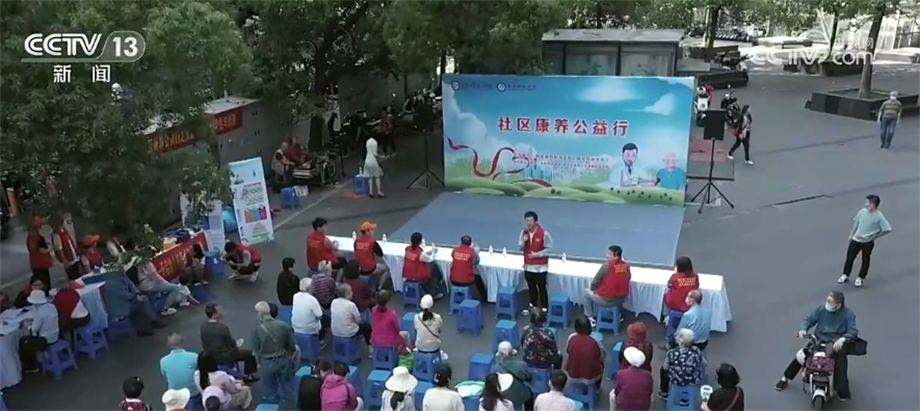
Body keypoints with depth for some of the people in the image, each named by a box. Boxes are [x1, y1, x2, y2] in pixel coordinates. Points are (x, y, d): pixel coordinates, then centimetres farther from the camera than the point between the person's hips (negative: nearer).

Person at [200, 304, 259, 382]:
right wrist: (236, 346, 10)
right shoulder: (223, 327, -26)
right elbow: (232, 344, -13)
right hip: (223, 357, -7)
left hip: (210, 356, 7)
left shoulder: (203, 326, -7)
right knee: (250, 353, 9)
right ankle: (247, 375, 25)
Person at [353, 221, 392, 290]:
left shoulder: (357, 240, -3)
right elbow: (381, 254, -10)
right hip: (370, 270, -6)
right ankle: (379, 289, 20)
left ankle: (375, 286, 37)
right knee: (386, 268, 23)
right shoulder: (372, 241, -18)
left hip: (359, 269, 6)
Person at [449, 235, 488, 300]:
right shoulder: (472, 252, -10)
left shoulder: (455, 250, -4)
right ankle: (484, 297, 42)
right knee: (477, 277, 30)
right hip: (467, 281, -2)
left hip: (454, 280, 2)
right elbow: (477, 261, 7)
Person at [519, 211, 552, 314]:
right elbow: (521, 248, 4)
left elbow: (549, 248, -11)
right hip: (528, 265, 5)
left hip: (540, 267, -5)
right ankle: (532, 305, 36)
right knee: (531, 287, 18)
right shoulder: (524, 232, -1)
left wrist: (537, 254, -20)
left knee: (542, 288, 4)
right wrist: (524, 241, -17)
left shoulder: (543, 233, -17)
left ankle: (544, 307, 15)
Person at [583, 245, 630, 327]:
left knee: (587, 292, 22)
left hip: (605, 300, -5)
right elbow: (628, 278, 15)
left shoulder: (606, 266, -20)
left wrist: (593, 288, 10)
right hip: (621, 299, 5)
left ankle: (591, 319, 25)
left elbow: (595, 282, -11)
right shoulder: (626, 266, -4)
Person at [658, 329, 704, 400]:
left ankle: (664, 393, 39)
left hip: (678, 382, -3)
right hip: (696, 381, 3)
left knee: (663, 369, 26)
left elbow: (665, 368, -7)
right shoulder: (696, 350, -10)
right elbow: (704, 363, 6)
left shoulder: (672, 353, -21)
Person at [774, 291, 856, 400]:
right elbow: (808, 319, 1)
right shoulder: (821, 309, -3)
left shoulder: (848, 314, -11)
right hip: (818, 341, 3)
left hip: (836, 344, -3)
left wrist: (842, 339, -37)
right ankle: (785, 378, 10)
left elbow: (853, 331, -17)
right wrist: (803, 329, -21)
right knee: (800, 356, -8)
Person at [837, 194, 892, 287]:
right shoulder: (862, 211, -6)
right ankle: (845, 276, 25)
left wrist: (874, 237, -9)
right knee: (849, 258, 9)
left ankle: (860, 278, 28)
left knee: (865, 260, 12)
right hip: (856, 239, 4)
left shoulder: (879, 217, -19)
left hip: (868, 242, -4)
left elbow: (888, 229, -17)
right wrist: (851, 235, 11)